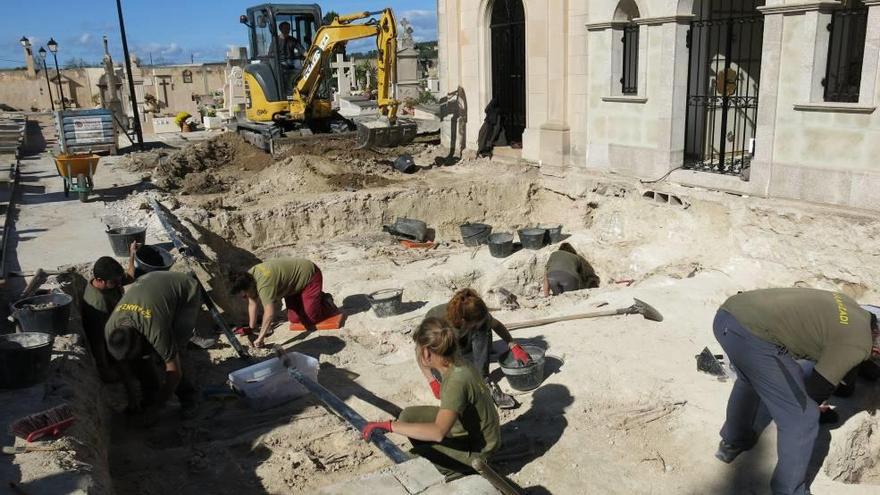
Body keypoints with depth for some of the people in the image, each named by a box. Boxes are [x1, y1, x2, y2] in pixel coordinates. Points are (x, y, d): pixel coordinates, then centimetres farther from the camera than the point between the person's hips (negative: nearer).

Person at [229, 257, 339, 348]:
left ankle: (326, 303, 12)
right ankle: (318, 298, 26)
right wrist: (251, 328, 1)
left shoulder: (264, 285, -37)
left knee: (308, 320, -12)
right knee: (294, 319, 8)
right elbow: (253, 304, 0)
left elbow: (269, 313, -44)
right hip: (295, 282, 9)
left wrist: (260, 338, -42)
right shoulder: (248, 277, -10)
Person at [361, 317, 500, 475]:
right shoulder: (455, 363, -11)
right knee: (408, 416, 5)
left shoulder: (456, 381, -35)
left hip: (476, 449, -8)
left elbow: (438, 432, -47)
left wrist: (388, 425, -45)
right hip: (464, 427, 8)